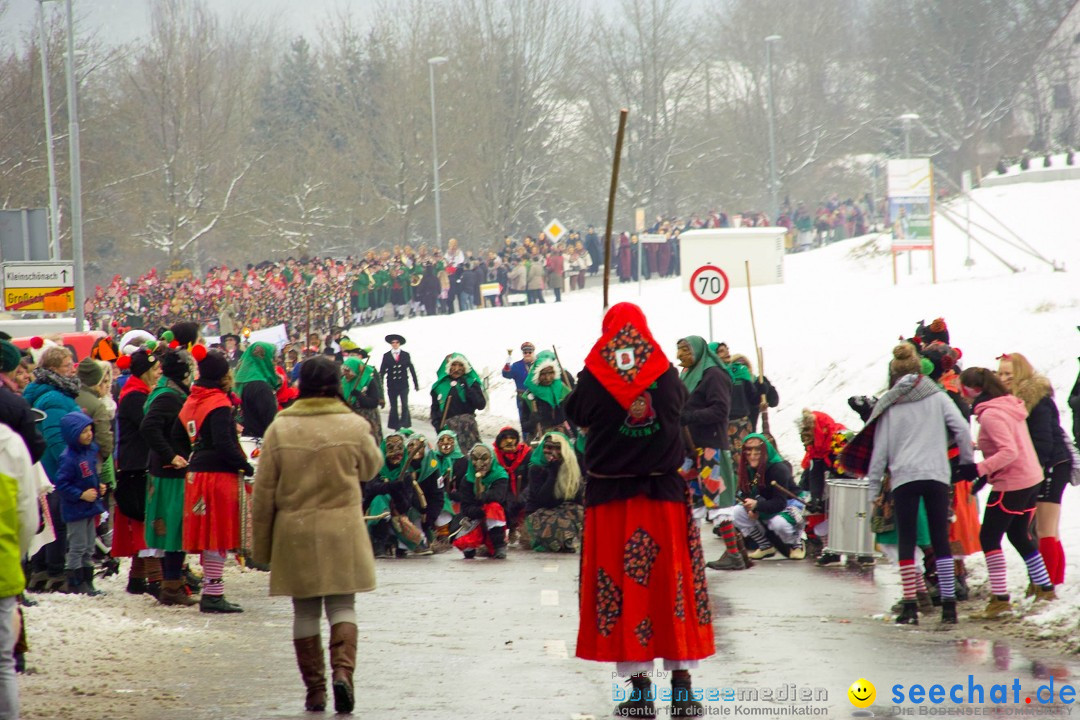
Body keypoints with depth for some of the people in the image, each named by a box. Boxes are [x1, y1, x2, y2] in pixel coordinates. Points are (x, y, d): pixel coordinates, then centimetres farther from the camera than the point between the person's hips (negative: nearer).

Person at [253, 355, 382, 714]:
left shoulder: (280, 429, -4)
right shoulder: (355, 427, -5)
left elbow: (263, 493, -1)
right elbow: (370, 469, 14)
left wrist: (262, 546, 7)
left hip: (294, 533, 1)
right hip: (343, 529, -1)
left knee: (305, 610, 10)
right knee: (342, 604, 7)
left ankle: (315, 689, 10)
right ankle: (342, 669, -17)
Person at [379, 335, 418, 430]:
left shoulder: (406, 355, 6)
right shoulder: (386, 356, 5)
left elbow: (412, 369, 8)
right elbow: (382, 371, 3)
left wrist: (416, 384, 7)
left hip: (403, 384, 0)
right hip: (392, 385, 0)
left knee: (404, 405, -9)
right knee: (393, 407, 4)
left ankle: (404, 424, -5)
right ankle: (395, 426, 12)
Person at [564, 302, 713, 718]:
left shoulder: (594, 379, -8)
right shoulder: (666, 374, -4)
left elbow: (574, 415, 8)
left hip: (610, 496, -1)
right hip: (664, 493, 1)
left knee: (622, 585, 3)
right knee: (672, 581, 7)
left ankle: (640, 687, 1)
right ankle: (681, 683, 6)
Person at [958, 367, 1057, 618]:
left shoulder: (990, 414, -18)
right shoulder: (1009, 405, 11)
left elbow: (1009, 452, -26)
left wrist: (979, 470, -27)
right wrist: (986, 474, 16)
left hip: (1010, 485, -9)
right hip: (1031, 479, 9)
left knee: (989, 538, -3)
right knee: (1019, 536, 23)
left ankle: (1000, 600, -6)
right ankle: (1044, 588, 29)